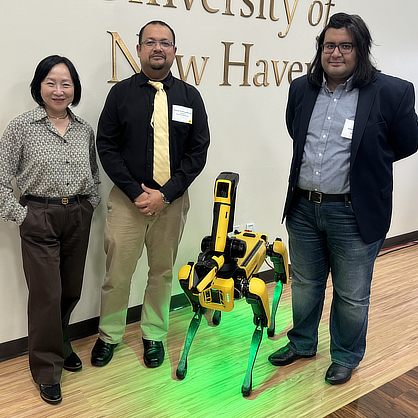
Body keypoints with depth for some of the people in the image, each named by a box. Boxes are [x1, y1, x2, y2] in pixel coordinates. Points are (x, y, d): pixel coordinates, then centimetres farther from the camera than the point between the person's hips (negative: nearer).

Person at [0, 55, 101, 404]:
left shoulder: (85, 130, 7)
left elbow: (94, 175, 19)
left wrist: (90, 205, 7)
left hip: (78, 218, 4)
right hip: (39, 219, -4)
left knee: (72, 290, 14)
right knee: (47, 294, 0)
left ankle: (61, 345, 40)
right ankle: (47, 370, 18)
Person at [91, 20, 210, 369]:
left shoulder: (189, 97, 4)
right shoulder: (121, 93, 2)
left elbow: (198, 151, 0)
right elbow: (106, 147, -1)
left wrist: (165, 194, -10)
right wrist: (136, 192, -11)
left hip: (172, 199, 1)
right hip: (127, 198, -1)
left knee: (162, 272, 12)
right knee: (117, 272, 4)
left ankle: (154, 335, 30)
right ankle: (109, 335, 26)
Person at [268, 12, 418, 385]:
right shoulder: (301, 89, 4)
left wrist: (360, 164, 9)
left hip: (353, 213, -4)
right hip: (303, 207, 4)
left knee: (352, 295, 11)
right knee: (305, 285, 21)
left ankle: (346, 357, 36)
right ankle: (302, 343, 43)